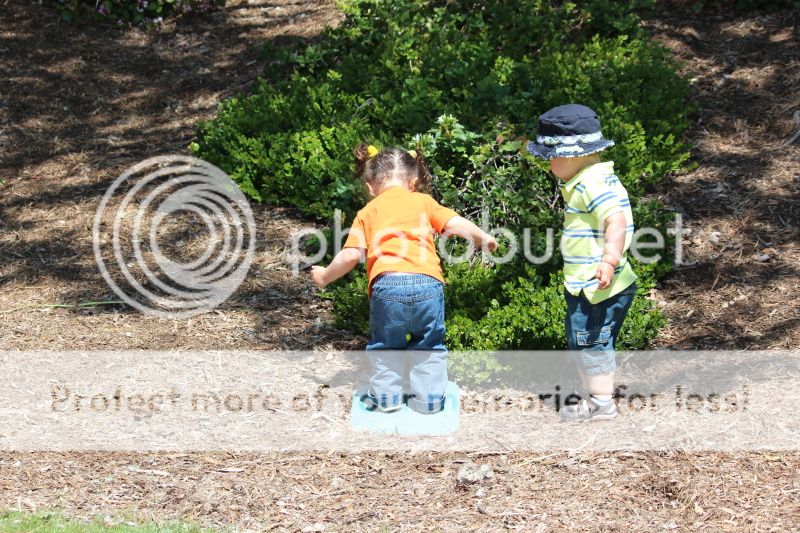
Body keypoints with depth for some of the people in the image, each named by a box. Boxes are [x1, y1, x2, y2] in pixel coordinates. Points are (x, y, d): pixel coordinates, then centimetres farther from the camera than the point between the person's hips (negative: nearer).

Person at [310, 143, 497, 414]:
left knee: (386, 345, 21)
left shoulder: (367, 212, 16)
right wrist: (484, 238, 26)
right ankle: (429, 399, 19)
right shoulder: (423, 201, 16)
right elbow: (456, 224, 9)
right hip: (427, 283, 1)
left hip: (386, 284, 0)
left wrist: (325, 276, 23)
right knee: (429, 346, 18)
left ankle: (387, 398, 23)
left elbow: (351, 255, 7)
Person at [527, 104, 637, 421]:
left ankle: (601, 403, 8)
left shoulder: (595, 183, -20)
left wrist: (609, 260, -41)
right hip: (584, 286, 11)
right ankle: (591, 392, 33)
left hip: (598, 288, -11)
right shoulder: (586, 182, 14)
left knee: (591, 341, -2)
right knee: (580, 342, 20)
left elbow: (617, 221, -32)